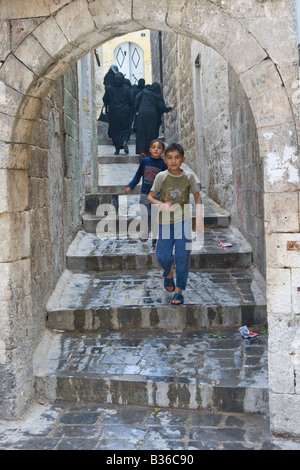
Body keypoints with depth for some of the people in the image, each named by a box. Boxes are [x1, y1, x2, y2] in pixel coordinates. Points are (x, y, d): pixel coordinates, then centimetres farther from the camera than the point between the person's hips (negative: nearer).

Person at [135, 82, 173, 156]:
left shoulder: (144, 92, 10)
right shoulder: (158, 96, 4)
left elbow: (137, 99, 2)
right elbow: (162, 107, 0)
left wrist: (136, 110, 7)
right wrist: (170, 108, 19)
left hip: (141, 114, 2)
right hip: (152, 115, -2)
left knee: (141, 132, 4)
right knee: (151, 133, 5)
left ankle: (141, 150, -4)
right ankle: (148, 150, 2)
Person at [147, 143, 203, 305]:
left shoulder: (188, 177, -3)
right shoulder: (161, 176, -6)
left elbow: (197, 196, 9)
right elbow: (150, 197, -2)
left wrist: (199, 217, 0)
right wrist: (161, 205, -22)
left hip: (184, 220, 0)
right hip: (165, 221, 0)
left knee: (183, 256, -3)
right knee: (163, 256, 4)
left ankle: (178, 290, 10)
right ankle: (168, 274, 40)